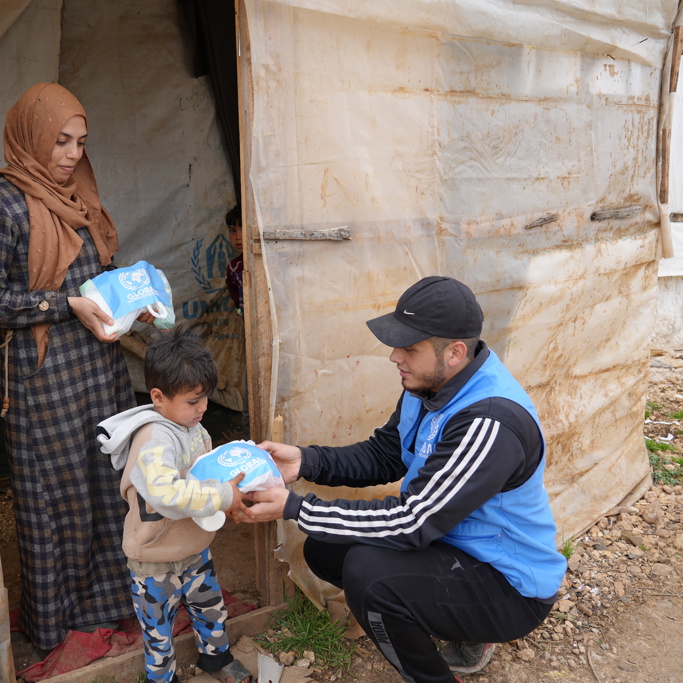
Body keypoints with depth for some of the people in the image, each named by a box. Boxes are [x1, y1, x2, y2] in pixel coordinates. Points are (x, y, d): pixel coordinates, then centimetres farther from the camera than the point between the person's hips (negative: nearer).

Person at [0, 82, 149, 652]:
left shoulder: (79, 197, 12)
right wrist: (68, 305, -19)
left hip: (100, 362, 7)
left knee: (108, 477, 13)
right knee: (57, 491, 6)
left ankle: (108, 588, 32)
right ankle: (56, 615, 26)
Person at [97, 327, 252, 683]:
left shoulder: (191, 427, -5)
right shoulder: (155, 441, -33)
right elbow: (166, 494, -48)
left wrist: (233, 472, -9)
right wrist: (223, 497, -41)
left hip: (195, 548, 8)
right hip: (156, 562, -8)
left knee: (210, 604, 25)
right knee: (159, 624, 16)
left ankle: (215, 654, 50)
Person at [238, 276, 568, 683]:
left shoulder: (490, 422, -32)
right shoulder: (430, 384, -5)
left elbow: (411, 523, -30)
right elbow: (382, 457, 3)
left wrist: (294, 508, -28)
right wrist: (306, 461, -13)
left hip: (511, 588, -9)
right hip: (453, 543, 9)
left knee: (367, 572, -30)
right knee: (325, 549, 5)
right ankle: (465, 631, 16)